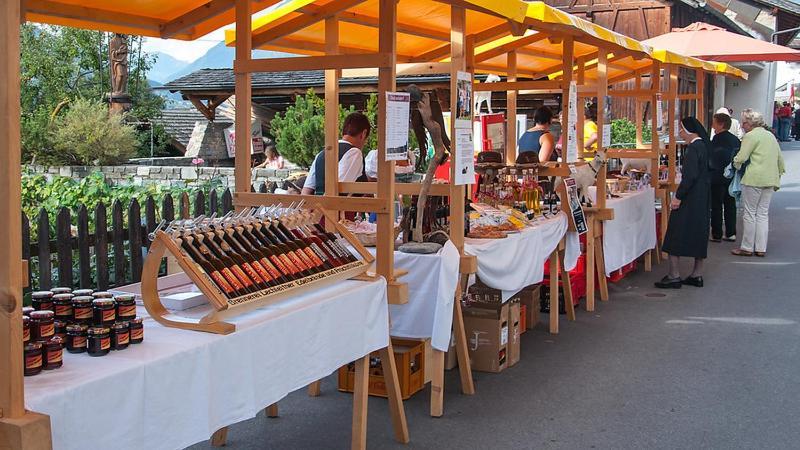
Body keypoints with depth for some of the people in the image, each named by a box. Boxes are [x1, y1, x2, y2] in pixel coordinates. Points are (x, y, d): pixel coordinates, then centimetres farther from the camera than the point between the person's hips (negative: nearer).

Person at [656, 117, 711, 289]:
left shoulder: (693, 148, -18)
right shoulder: (704, 146, 11)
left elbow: (690, 176, -24)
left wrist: (678, 197, -20)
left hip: (690, 198, -10)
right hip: (702, 198, 10)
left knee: (677, 234, -3)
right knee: (699, 233, 12)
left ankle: (674, 276, -2)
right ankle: (697, 275, 17)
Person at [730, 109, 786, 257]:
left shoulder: (751, 136, -9)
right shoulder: (770, 135, 16)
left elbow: (741, 158, -15)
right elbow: (780, 160, 19)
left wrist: (735, 164, 7)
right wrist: (777, 180, 24)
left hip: (753, 179, -8)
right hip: (770, 180, 8)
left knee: (749, 213, 1)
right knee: (763, 214, 11)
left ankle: (747, 248, 7)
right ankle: (761, 248, 11)